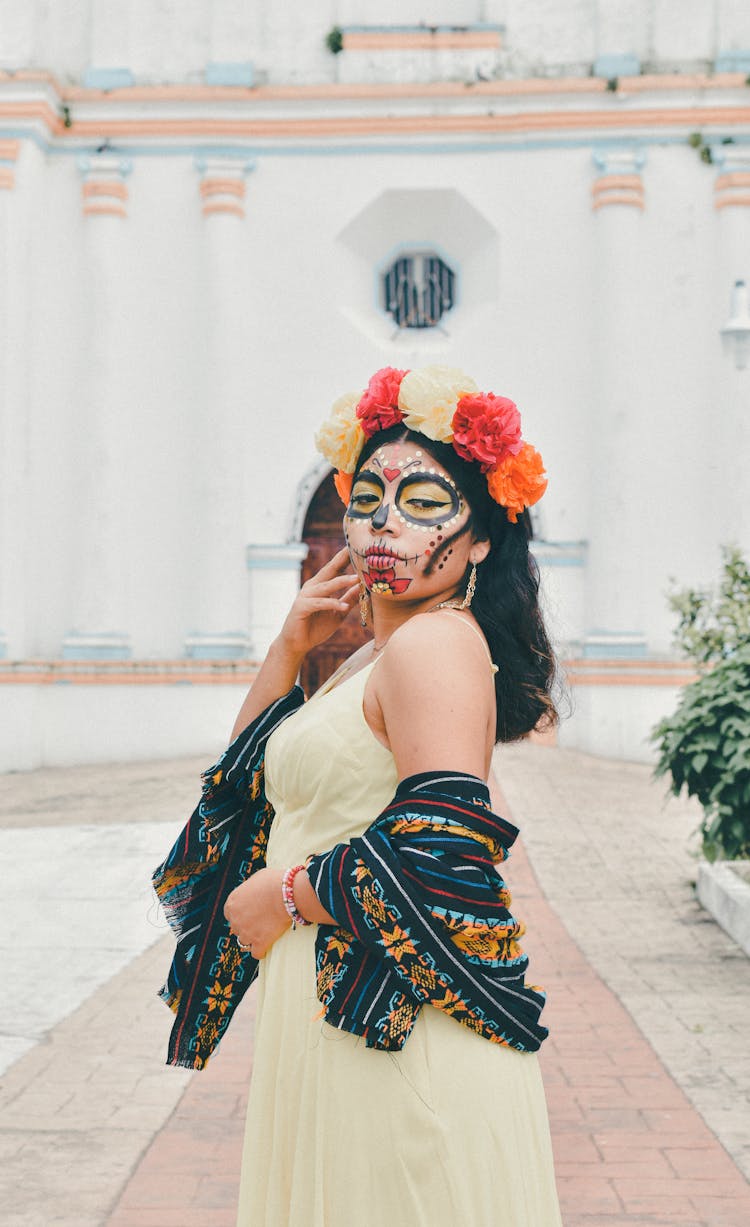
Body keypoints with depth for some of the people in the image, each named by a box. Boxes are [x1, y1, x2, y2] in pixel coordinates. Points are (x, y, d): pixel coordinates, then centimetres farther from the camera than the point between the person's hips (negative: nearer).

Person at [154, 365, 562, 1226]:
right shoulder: (373, 655, 15)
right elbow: (247, 777, 21)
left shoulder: (435, 641, -16)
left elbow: (443, 848, -28)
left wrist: (281, 894, -14)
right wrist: (288, 651, 8)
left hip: (397, 1035, -10)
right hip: (335, 1020, 10)